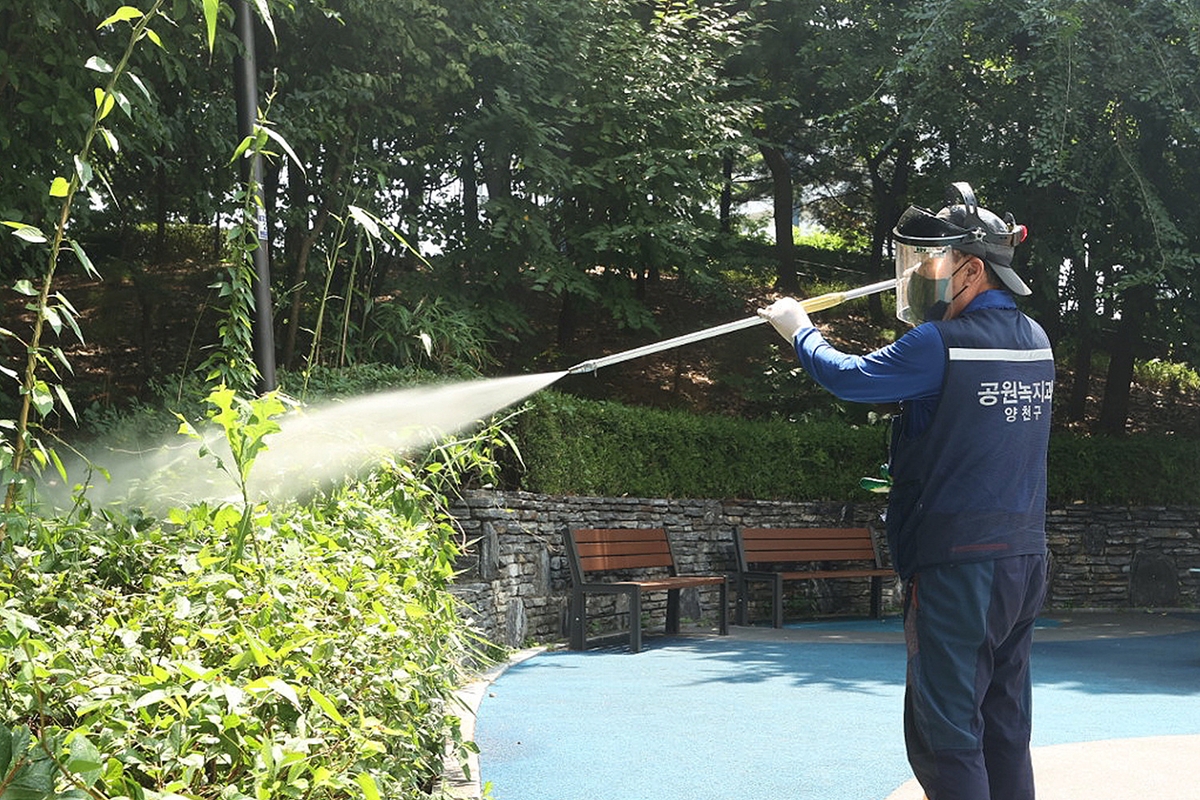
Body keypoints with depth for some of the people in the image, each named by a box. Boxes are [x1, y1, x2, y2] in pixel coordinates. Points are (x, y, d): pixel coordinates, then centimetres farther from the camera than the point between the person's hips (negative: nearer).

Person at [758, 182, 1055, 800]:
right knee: (1004, 728, 14)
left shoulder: (941, 345, -15)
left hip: (956, 564, -8)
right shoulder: (1036, 341, 8)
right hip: (1026, 560, 8)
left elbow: (847, 378, -5)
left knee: (945, 732, -1)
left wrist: (799, 330, 12)